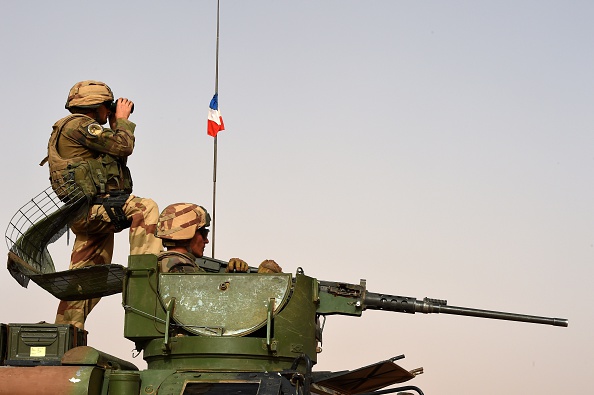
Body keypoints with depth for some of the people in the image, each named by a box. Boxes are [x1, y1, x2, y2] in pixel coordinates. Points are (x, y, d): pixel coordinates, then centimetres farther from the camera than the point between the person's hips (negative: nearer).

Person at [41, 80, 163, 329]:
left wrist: (115, 129, 24)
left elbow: (116, 158, 28)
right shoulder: (79, 124, -5)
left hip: (86, 216, 10)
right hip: (90, 208, -10)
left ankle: (65, 328, 13)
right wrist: (122, 120, 4)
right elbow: (122, 147, -11)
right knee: (146, 208, -22)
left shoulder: (78, 128, 28)